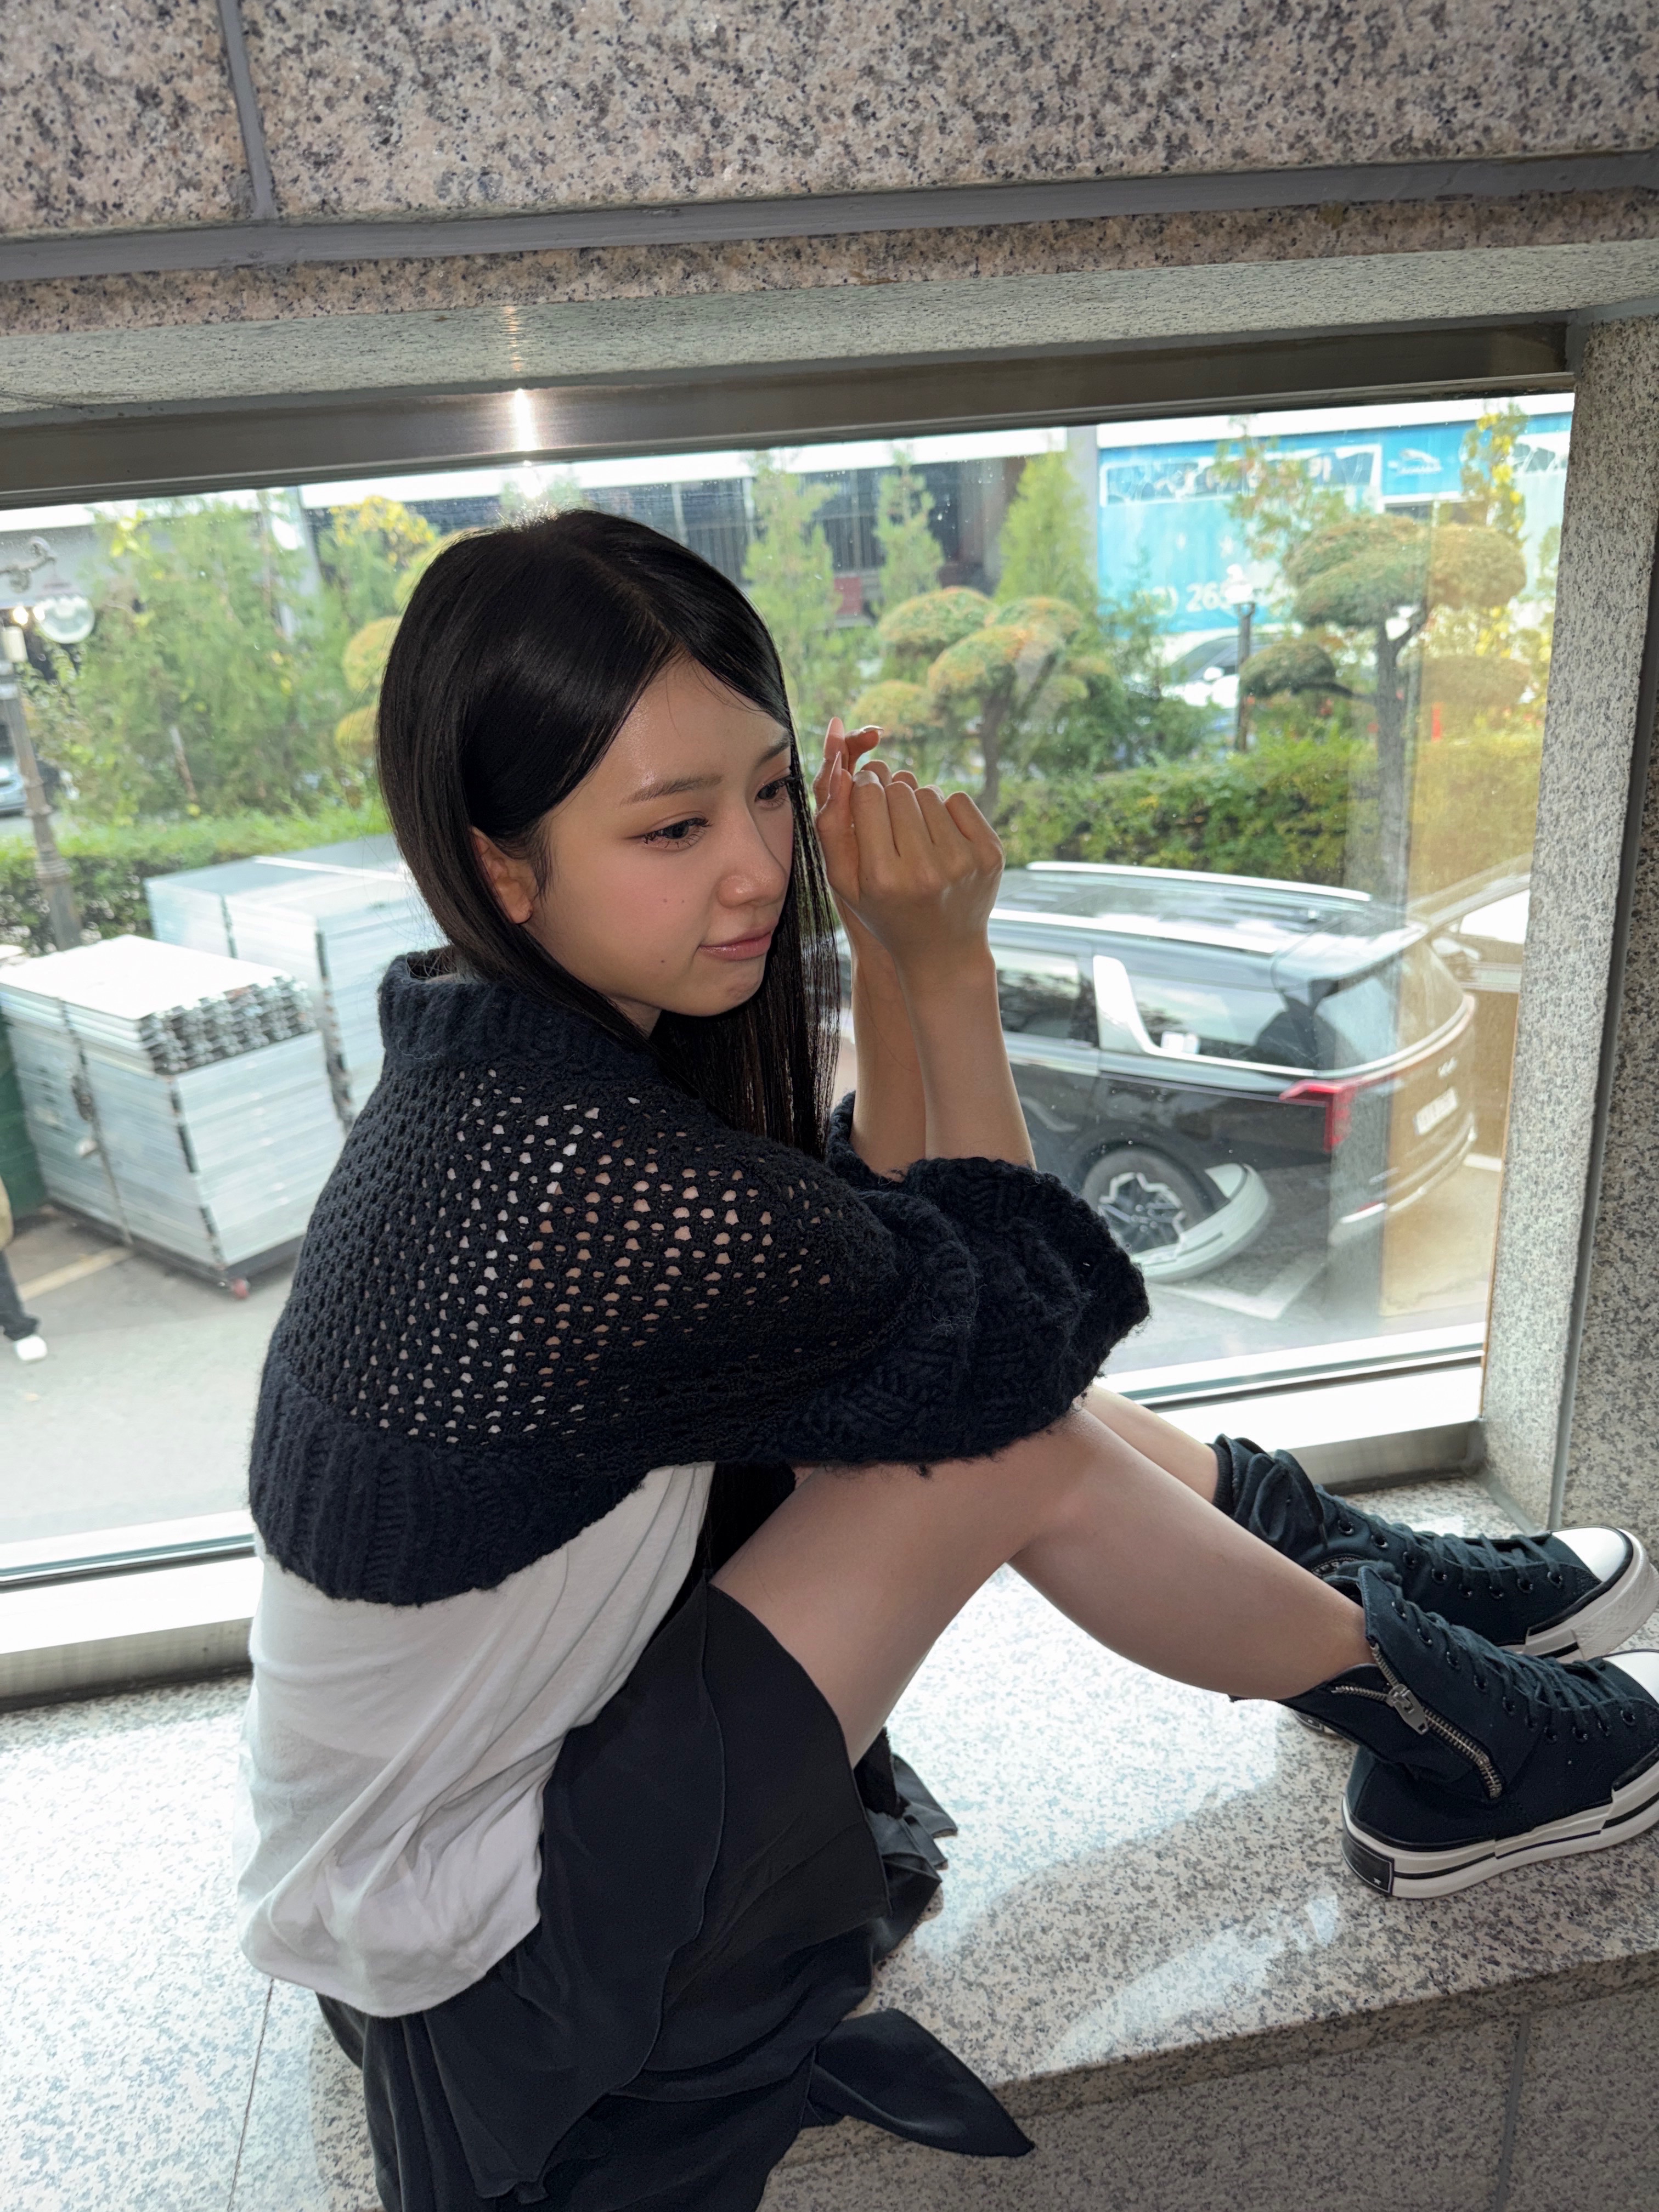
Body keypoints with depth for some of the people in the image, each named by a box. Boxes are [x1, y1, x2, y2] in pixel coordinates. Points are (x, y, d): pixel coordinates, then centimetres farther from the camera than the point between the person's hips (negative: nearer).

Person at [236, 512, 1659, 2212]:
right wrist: (944, 966, -17)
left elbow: (881, 1262, -3)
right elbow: (1015, 1332, -20)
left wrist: (885, 957, -15)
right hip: (463, 1955, -8)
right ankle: (1446, 1757, 9)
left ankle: (1363, 1573, 22)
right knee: (1014, 1444, -16)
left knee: (980, 1393, 3)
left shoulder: (495, 1051, -7)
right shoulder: (583, 1184, -36)